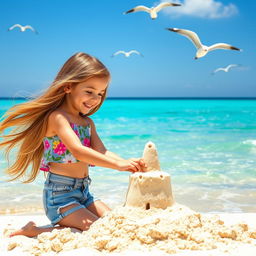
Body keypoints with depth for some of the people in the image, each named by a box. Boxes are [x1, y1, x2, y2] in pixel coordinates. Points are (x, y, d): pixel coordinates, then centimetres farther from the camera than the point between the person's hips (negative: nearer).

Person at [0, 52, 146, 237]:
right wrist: (118, 164, -33)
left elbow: (101, 152, 2)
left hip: (83, 193, 9)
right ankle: (34, 231, -6)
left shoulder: (88, 123, 14)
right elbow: (78, 151, -28)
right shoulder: (57, 117, -15)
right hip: (59, 194, -9)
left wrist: (128, 164, -17)